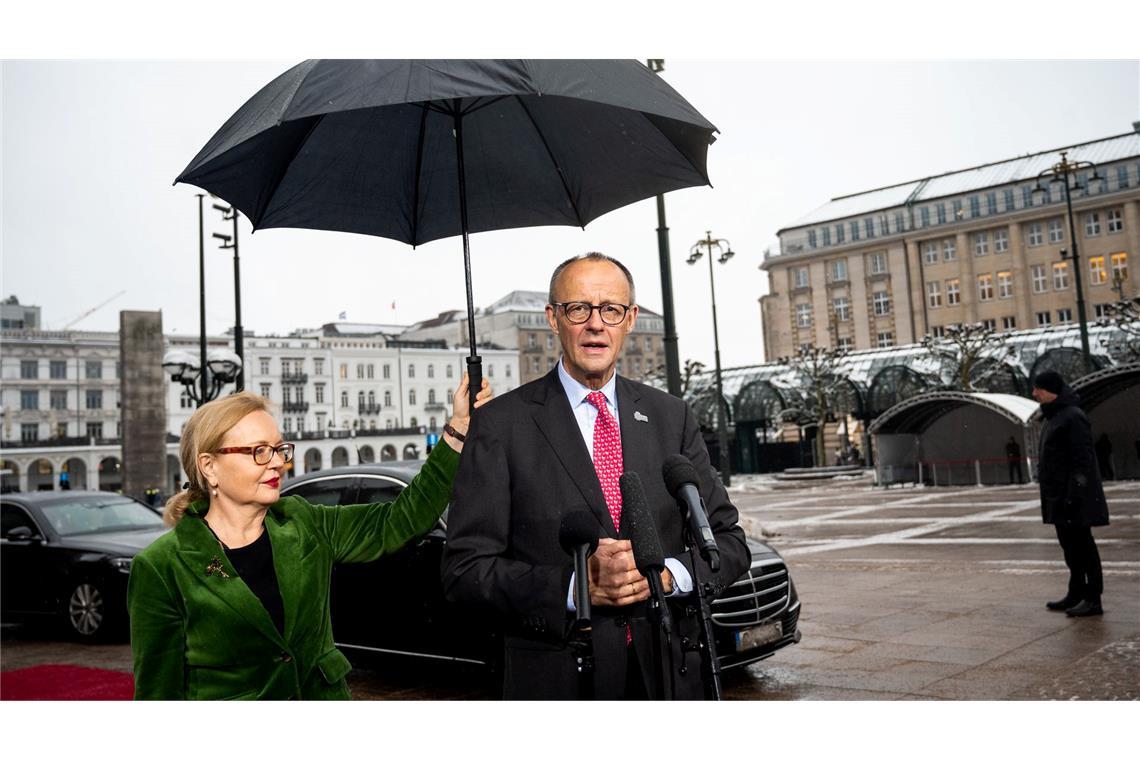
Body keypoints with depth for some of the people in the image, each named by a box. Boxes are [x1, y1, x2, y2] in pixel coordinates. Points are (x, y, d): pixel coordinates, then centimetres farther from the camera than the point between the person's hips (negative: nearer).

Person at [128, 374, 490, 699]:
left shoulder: (303, 524, -2)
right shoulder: (162, 568, -13)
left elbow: (402, 519, -4)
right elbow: (158, 691, -9)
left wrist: (458, 428, -11)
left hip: (323, 690, 4)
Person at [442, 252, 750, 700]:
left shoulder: (672, 417, 3)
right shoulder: (501, 424, -7)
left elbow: (729, 541, 3)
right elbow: (464, 569, -10)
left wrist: (667, 574, -16)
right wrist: (574, 587, -22)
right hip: (557, 679, -3)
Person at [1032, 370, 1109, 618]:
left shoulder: (1072, 417, -15)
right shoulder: (1053, 417, 16)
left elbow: (1083, 460, -20)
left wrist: (1074, 495, -23)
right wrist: (1051, 495, 21)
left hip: (1074, 495, -10)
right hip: (1059, 497, 10)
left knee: (1082, 544, -5)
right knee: (1069, 543, 15)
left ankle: (1093, 600, 1)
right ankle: (1076, 594, 24)